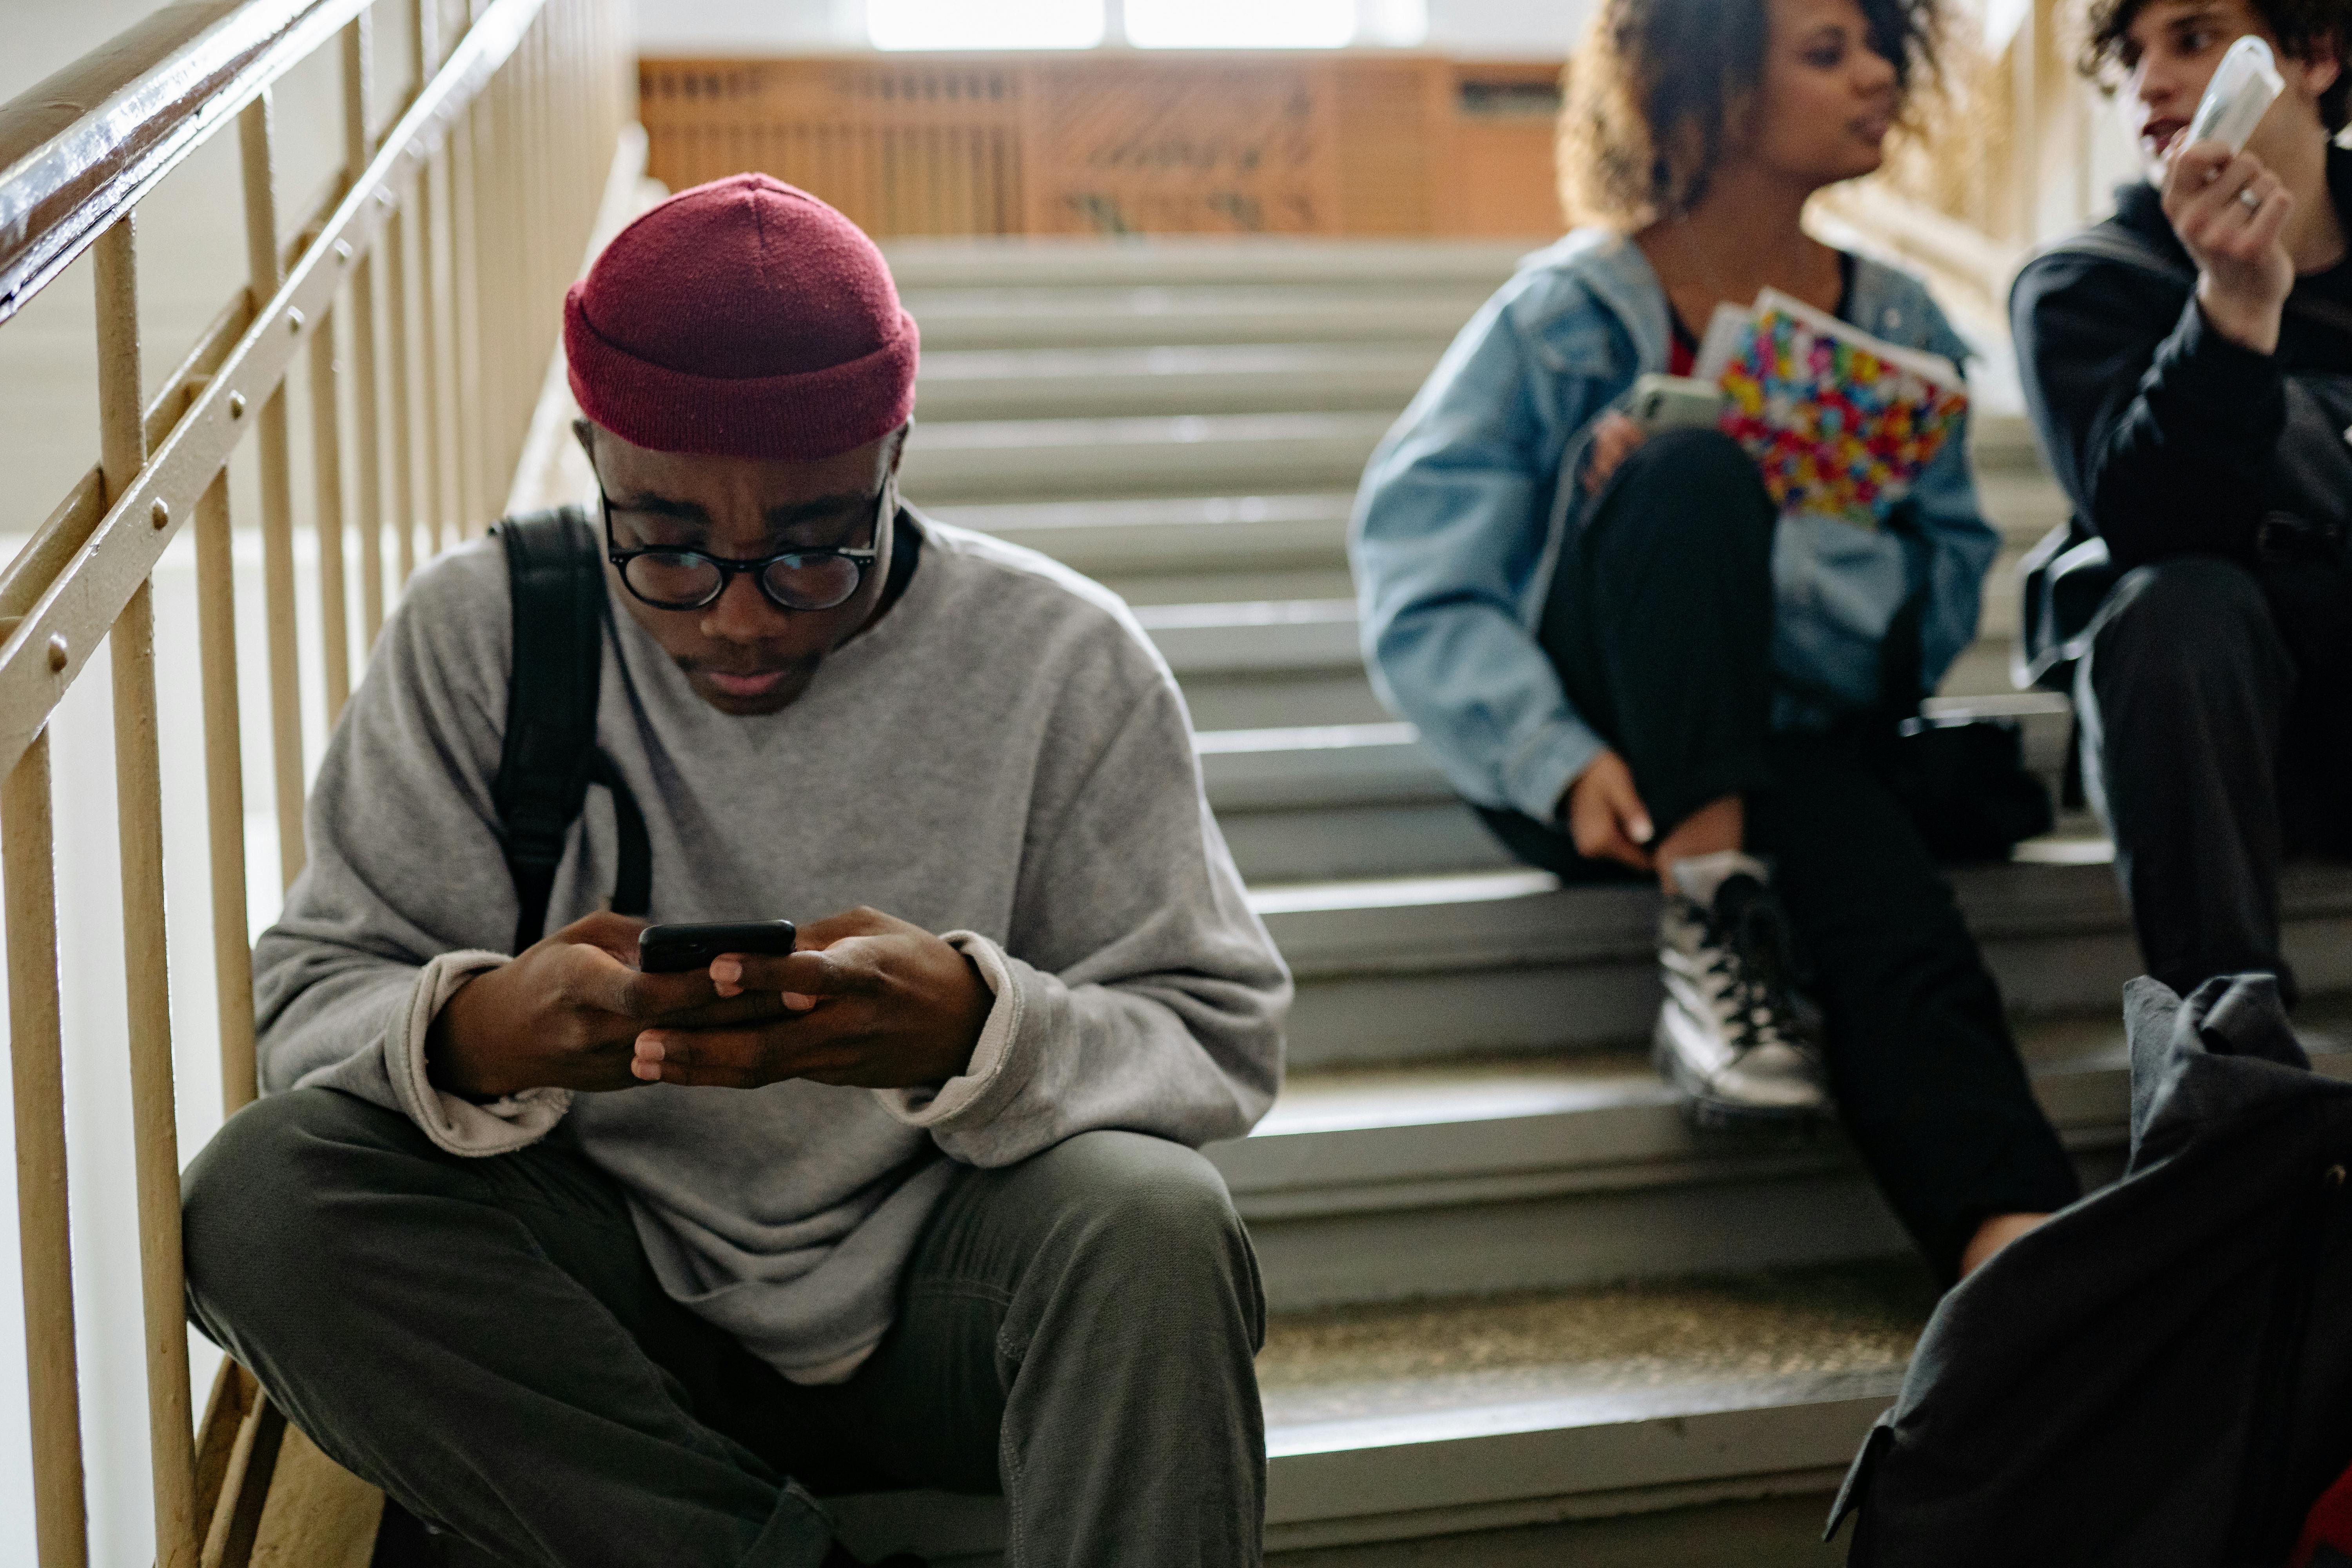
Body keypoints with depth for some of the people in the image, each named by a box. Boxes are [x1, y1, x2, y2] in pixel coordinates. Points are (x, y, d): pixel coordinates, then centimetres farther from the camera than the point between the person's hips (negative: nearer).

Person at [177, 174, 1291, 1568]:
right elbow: (318, 995, -4)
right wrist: (473, 1036, -30)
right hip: (614, 1287, 2)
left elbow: (1224, 1038, -9)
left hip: (940, 1294, -2)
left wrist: (977, 1030, -31)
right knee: (261, 1198, -24)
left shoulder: (1065, 661, -9)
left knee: (1152, 1224, -33)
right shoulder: (479, 631, -5)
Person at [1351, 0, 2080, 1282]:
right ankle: (1709, 924, -31)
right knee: (1695, 474, -29)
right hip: (1593, 744, -2)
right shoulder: (1567, 316, -4)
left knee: (1894, 910, -32)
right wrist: (1564, 766, -28)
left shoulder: (1896, 330, 9)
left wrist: (1733, 550, -19)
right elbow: (1421, 588, -11)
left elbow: (1938, 596, 0)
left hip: (1790, 752, 3)